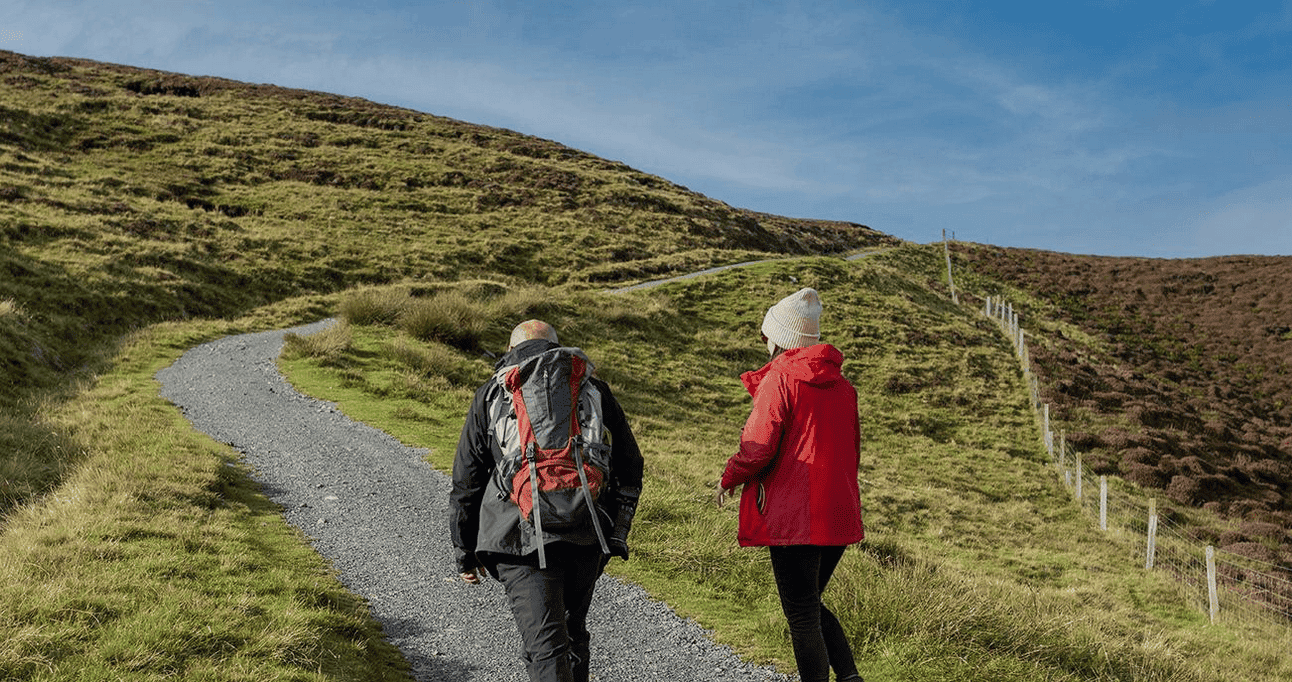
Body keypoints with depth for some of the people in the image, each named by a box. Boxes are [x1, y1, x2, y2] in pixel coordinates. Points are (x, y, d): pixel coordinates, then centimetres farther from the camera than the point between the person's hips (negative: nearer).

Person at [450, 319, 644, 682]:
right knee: (572, 635, 23)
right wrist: (615, 536, 18)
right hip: (585, 538, 3)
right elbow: (629, 467, 14)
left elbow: (466, 481, 12)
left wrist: (465, 552, 19)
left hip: (521, 541, -2)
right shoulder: (592, 390, 16)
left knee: (546, 650, -5)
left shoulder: (491, 396, 12)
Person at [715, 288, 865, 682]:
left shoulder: (778, 379, -9)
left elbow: (758, 446, -14)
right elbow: (853, 449, 16)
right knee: (811, 603, 21)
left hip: (793, 516, -7)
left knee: (802, 615, 1)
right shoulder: (841, 383, 11)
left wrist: (729, 480, 3)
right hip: (839, 515, 7)